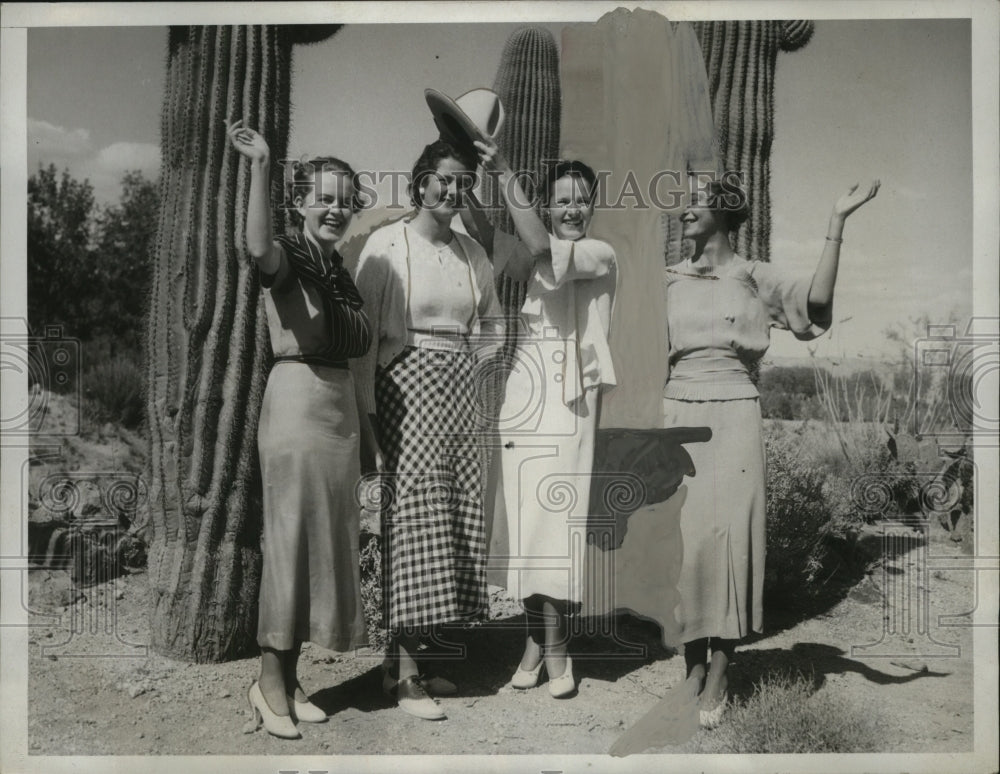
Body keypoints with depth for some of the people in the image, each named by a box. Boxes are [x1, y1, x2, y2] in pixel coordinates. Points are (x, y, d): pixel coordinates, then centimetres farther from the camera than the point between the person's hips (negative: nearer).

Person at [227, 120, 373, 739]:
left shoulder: (338, 266, 15)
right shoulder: (289, 256, -8)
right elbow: (259, 248, -34)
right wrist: (261, 167, -43)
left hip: (341, 403, 8)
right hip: (297, 397, -8)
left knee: (330, 533, 11)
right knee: (293, 531, -3)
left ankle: (289, 676, 23)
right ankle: (270, 680, 11)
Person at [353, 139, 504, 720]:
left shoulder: (472, 251, 13)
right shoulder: (388, 244, -4)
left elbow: (493, 322, 25)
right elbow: (365, 331, -7)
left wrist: (465, 359, 11)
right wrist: (366, 406, -11)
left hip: (460, 389, 6)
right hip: (406, 386, -6)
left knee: (457, 518, 4)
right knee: (415, 518, -8)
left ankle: (416, 655, 16)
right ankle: (404, 676, 1)